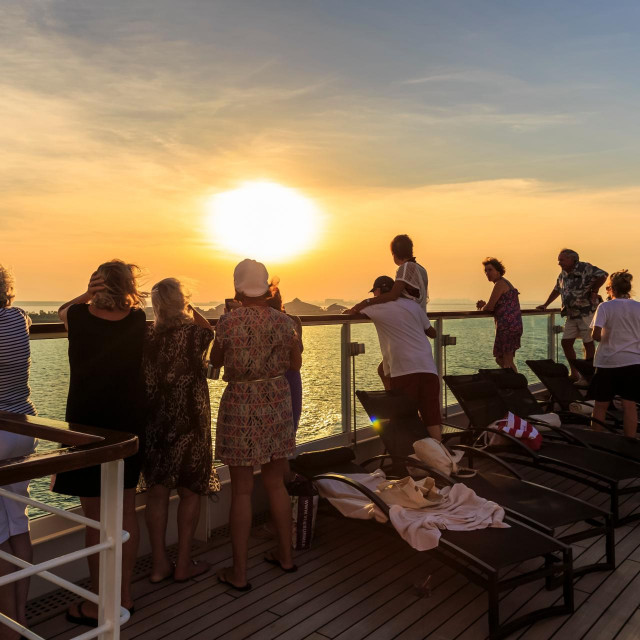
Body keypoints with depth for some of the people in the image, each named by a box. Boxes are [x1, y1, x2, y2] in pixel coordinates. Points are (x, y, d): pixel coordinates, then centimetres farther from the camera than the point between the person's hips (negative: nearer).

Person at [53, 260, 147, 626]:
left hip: (88, 427, -3)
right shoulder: (138, 320, -4)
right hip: (130, 426, 3)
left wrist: (86, 296, 3)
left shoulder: (79, 317, -11)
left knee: (97, 520, 5)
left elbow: (62, 311, 13)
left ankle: (100, 606, 16)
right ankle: (125, 594, 26)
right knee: (127, 513, 14)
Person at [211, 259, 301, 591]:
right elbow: (295, 364, 8)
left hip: (240, 405, -3)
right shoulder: (284, 321, -4)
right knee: (276, 484, 18)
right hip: (277, 402, 4)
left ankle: (239, 573, 14)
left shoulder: (229, 321, -13)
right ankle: (285, 556, 31)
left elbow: (215, 361, 2)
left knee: (242, 491, 5)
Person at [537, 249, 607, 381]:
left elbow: (602, 275, -16)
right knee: (566, 343, 5)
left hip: (587, 312, -8)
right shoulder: (563, 275, 14)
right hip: (571, 315, 8)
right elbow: (556, 290, 26)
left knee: (588, 343, -1)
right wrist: (545, 305, 27)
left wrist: (594, 291, -14)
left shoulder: (585, 268, -10)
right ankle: (574, 374, 16)